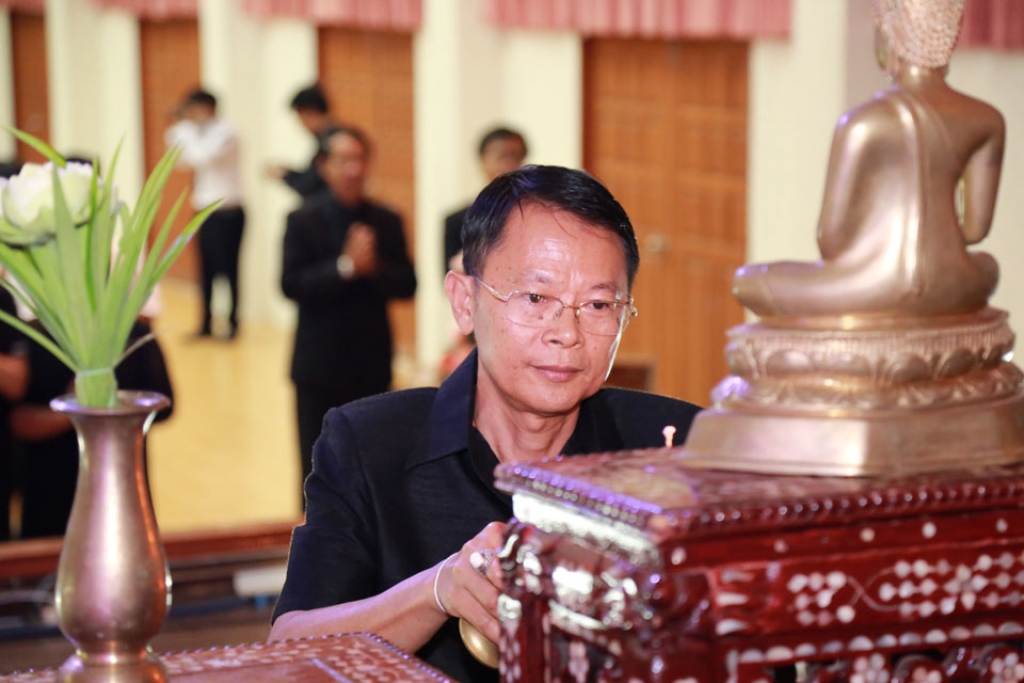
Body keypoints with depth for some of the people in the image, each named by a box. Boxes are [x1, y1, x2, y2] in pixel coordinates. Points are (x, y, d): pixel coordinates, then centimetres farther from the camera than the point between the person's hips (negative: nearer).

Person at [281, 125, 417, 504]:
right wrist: (345, 266, -24)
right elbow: (291, 284, -14)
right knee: (318, 465, 5)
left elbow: (407, 285, -2)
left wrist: (373, 267, -20)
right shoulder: (303, 221, -4)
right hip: (319, 366, -2)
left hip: (371, 364, 2)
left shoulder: (387, 221, 3)